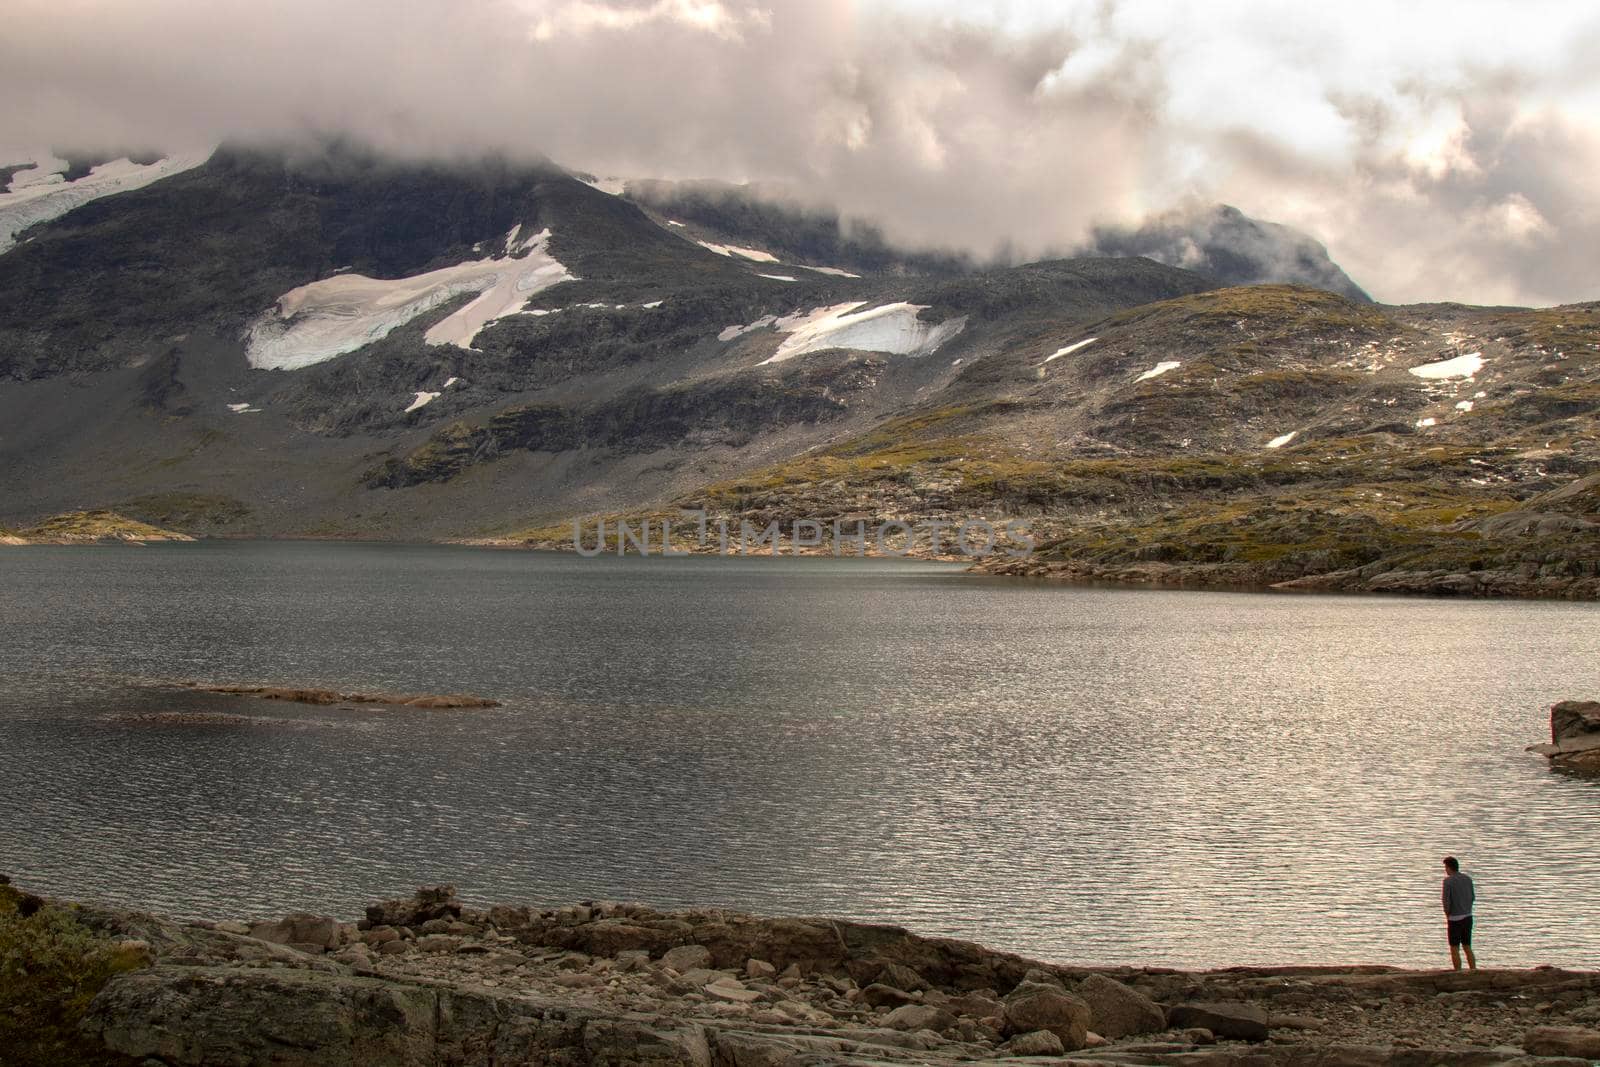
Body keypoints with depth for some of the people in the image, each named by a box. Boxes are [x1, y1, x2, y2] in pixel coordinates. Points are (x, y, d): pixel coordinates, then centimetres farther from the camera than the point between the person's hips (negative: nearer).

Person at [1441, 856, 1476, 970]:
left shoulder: (1448, 880, -12)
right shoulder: (1468, 879, 6)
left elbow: (1446, 900, -14)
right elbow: (1471, 897, 12)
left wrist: (1447, 914, 1)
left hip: (1455, 918, -6)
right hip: (1468, 917, 6)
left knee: (1454, 949, 2)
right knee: (1467, 947, 13)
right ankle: (1473, 971, 9)